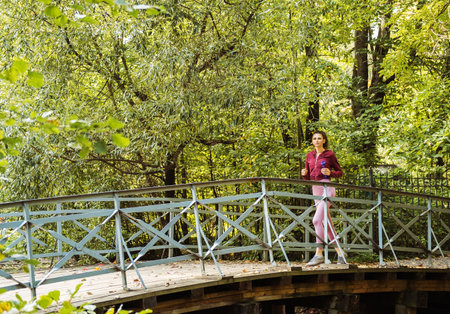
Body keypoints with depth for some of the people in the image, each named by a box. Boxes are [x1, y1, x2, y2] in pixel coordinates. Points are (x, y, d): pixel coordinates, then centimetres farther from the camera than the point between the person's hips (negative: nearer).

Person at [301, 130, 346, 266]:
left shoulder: (329, 154, 0)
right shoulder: (310, 155, 15)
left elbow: (340, 172, 6)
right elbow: (307, 177, 18)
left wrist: (330, 172, -13)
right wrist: (304, 173, -4)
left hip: (327, 187, -7)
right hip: (315, 190, 7)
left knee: (317, 220, -19)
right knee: (327, 224, 8)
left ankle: (319, 253, -18)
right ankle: (340, 252, 16)